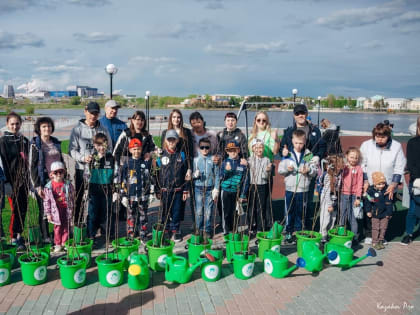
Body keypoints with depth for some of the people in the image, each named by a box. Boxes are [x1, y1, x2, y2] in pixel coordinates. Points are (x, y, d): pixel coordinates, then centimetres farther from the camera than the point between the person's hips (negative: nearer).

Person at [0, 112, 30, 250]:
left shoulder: (24, 141, 12)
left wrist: (30, 180, 15)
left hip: (23, 180, 5)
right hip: (12, 180, -5)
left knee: (23, 209, 7)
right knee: (16, 209, -5)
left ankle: (19, 234, 19)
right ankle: (14, 238, 4)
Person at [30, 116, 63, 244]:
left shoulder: (56, 142, 11)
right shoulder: (35, 144, -4)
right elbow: (32, 166, -7)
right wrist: (37, 186, -12)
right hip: (43, 182, -4)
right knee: (44, 209, 4)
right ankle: (45, 236, 16)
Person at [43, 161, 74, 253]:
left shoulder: (68, 184, 0)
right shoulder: (49, 186, -3)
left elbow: (72, 197, 6)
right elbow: (46, 201, 0)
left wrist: (72, 210, 5)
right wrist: (48, 213, -1)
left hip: (66, 209, 1)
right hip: (56, 210, -1)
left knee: (66, 227, 8)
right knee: (57, 227, 6)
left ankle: (64, 243, 21)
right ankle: (58, 244, 18)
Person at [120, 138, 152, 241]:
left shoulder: (146, 162, 2)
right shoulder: (127, 164, 0)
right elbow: (123, 181, 1)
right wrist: (124, 195, -2)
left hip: (143, 195, 1)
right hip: (131, 195, 0)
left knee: (143, 216, 8)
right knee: (131, 216, 7)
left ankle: (143, 236, 17)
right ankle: (130, 236, 17)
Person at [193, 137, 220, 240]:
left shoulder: (213, 159, 2)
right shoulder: (195, 159, 5)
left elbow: (217, 175, 2)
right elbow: (191, 174, 8)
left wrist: (216, 189, -3)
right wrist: (195, 175, -16)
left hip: (210, 189, -1)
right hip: (198, 188, 1)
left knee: (208, 211, 2)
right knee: (199, 211, 3)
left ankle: (207, 231, 14)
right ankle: (199, 230, 16)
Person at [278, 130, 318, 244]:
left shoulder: (308, 155, 0)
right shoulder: (287, 154, 1)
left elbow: (315, 170, 0)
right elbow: (280, 169, 3)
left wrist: (308, 170, -20)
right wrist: (286, 169, -17)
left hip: (303, 189, 0)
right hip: (290, 188, 0)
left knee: (300, 212, 8)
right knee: (289, 211, 7)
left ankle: (297, 232, 22)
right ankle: (288, 232, 20)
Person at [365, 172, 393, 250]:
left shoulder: (387, 191, -10)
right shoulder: (371, 190, -11)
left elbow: (389, 203, -5)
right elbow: (368, 202, -2)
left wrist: (389, 213, -4)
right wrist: (368, 211, -1)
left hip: (385, 214, 2)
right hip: (375, 213, -1)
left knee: (383, 228, 12)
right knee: (375, 228, 5)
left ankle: (380, 241, 27)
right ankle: (374, 242, 15)